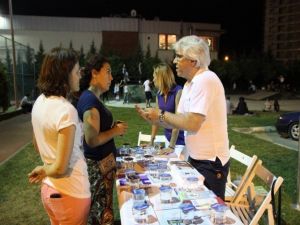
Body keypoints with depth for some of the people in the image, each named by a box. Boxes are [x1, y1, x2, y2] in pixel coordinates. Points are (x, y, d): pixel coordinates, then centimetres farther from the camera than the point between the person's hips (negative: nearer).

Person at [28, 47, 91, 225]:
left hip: (49, 189, 8)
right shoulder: (67, 110, -26)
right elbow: (60, 168, -24)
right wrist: (44, 171, -5)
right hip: (71, 194, -7)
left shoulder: (40, 102, -1)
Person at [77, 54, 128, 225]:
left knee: (99, 207, 21)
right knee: (102, 209, 6)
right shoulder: (89, 100, -22)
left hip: (101, 160, 9)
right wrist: (116, 131, -14)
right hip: (99, 163, -9)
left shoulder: (93, 98, 8)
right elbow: (91, 140, -25)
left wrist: (114, 126, 3)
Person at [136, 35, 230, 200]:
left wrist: (162, 115, -14)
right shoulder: (190, 83, 9)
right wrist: (153, 118, -1)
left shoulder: (205, 80, -21)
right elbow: (179, 121, 10)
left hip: (211, 162, -9)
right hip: (196, 158, 9)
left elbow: (192, 123, -27)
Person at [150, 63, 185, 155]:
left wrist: (172, 146, -23)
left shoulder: (178, 91, -17)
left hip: (181, 140, -6)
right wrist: (151, 141, 6)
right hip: (168, 138, 6)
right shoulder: (159, 94, 3)